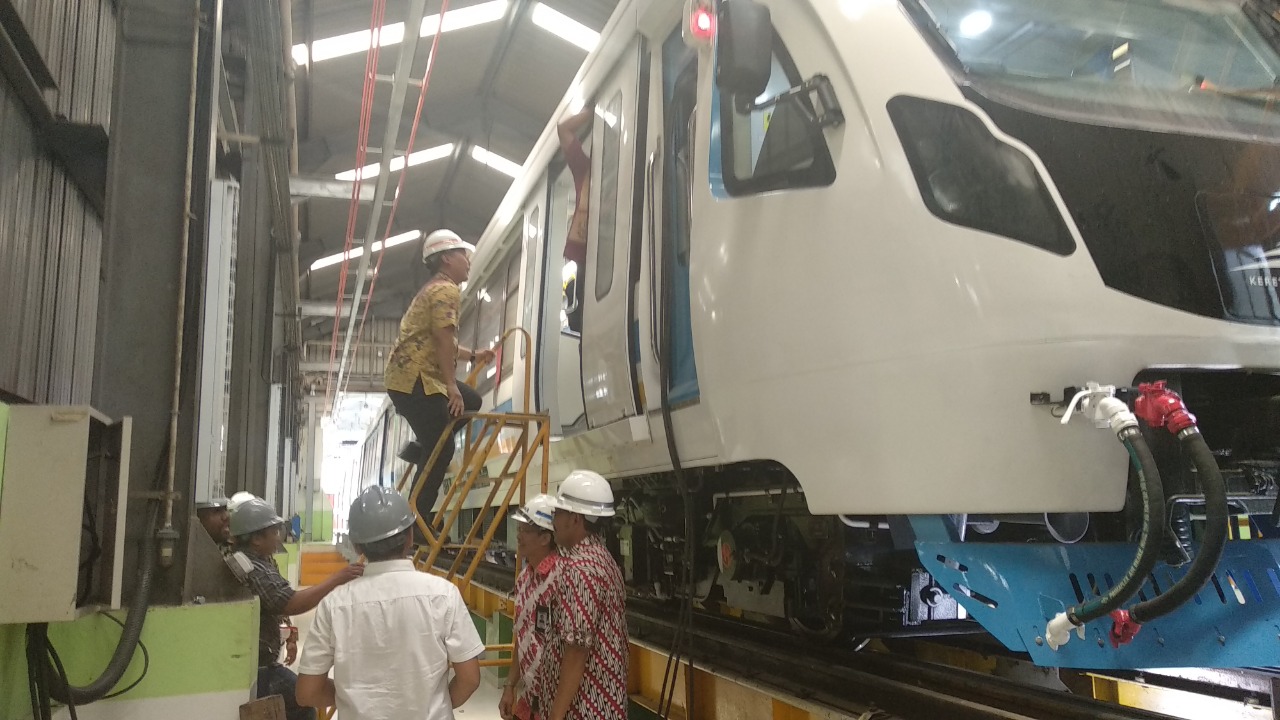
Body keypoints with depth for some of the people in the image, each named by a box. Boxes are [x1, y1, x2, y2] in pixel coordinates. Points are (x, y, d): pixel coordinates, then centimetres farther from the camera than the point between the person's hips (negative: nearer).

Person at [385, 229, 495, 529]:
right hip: (414, 379, -10)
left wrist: (473, 355, 31)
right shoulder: (446, 289, -10)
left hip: (413, 376, 10)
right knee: (441, 450, -7)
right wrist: (451, 386, -23)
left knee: (471, 401, 18)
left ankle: (420, 449, 14)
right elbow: (443, 338, -22)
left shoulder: (435, 288, 23)